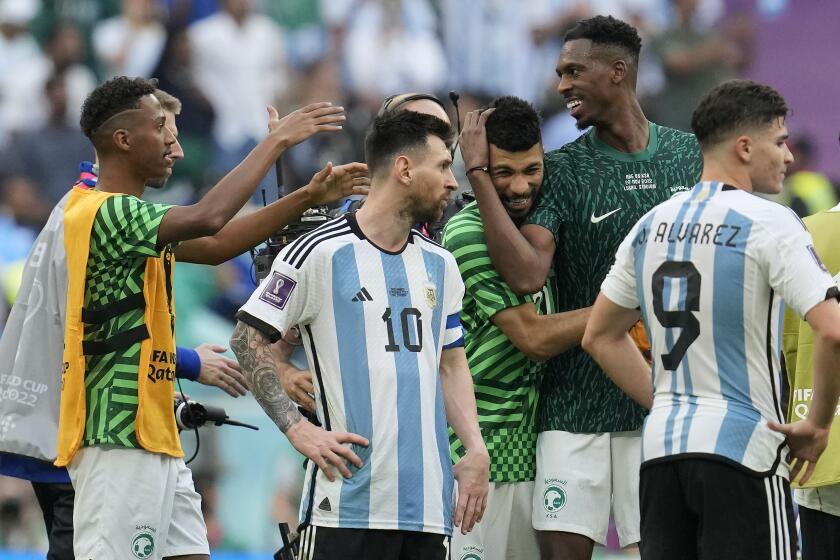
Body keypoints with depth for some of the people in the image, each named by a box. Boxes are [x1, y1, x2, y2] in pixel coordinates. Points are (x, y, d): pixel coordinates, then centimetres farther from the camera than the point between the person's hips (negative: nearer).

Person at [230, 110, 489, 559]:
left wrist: (476, 450, 9)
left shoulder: (440, 265, 17)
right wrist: (298, 430, -10)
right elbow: (248, 338, -2)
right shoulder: (322, 253, -4)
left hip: (428, 499, 6)